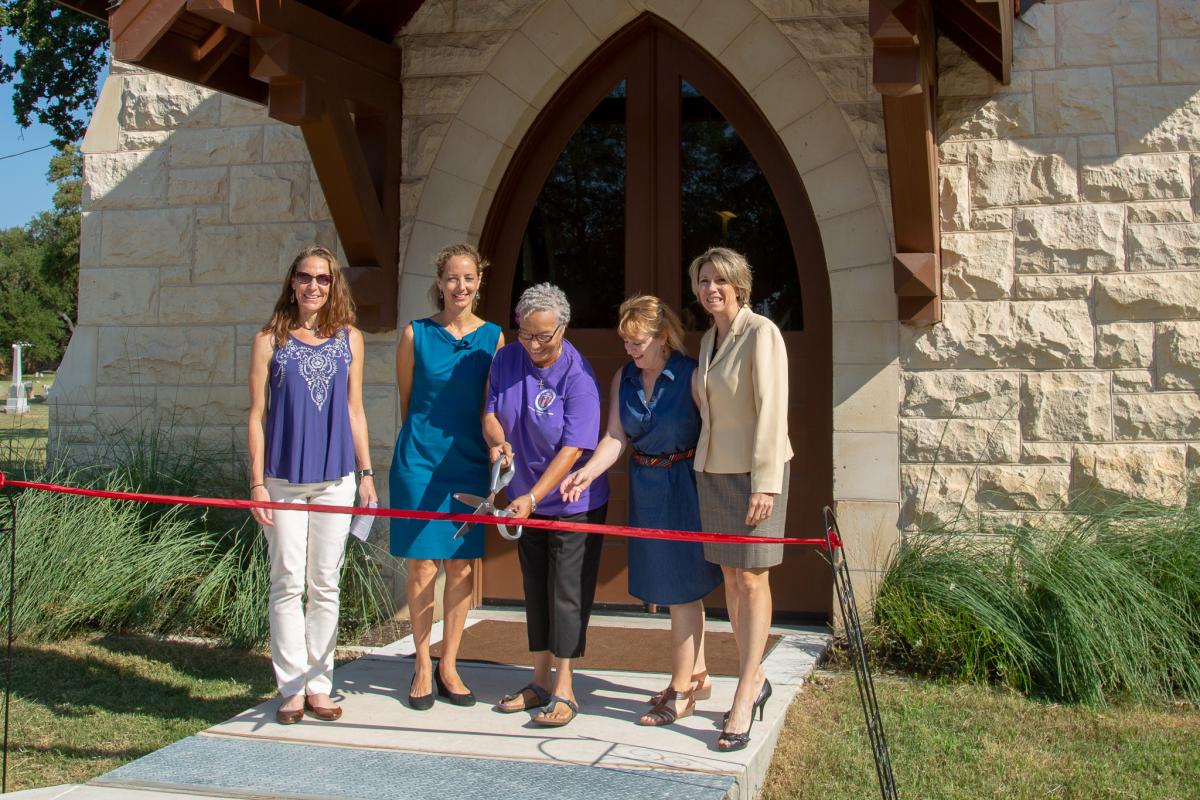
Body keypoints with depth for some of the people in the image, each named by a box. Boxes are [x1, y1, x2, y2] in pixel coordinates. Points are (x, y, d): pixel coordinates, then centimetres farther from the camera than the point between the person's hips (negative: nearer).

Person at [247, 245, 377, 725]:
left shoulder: (349, 339, 7)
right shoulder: (270, 340, 1)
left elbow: (354, 411, 10)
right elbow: (257, 414, 1)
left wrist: (366, 473, 8)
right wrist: (257, 481, -4)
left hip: (336, 478, 2)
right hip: (284, 478, -2)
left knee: (325, 585, 7)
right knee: (287, 585, 2)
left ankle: (318, 684, 17)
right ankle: (292, 688, 11)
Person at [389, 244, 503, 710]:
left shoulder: (493, 338, 3)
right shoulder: (416, 334, -1)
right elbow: (406, 399, 9)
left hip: (469, 463, 2)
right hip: (419, 461, -2)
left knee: (462, 564, 5)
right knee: (422, 563, 0)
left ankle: (448, 665, 18)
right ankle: (422, 667, 13)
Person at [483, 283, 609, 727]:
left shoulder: (578, 377, -21)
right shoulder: (506, 360, -3)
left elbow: (572, 450, -25)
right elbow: (490, 413, 2)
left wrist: (532, 497, -32)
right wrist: (497, 439, -22)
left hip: (573, 504, -6)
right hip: (527, 500, 6)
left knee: (567, 594, -2)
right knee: (536, 590, 14)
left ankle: (564, 691, 6)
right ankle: (540, 681, 25)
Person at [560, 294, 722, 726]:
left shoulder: (691, 375, -12)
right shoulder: (623, 378, 4)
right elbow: (615, 437, -4)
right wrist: (588, 472, -21)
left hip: (683, 486, -6)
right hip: (645, 487, 6)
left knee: (681, 588, -2)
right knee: (675, 586, 16)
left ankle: (680, 692, 9)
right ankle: (697, 674, 32)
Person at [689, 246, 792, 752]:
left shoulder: (761, 332, -11)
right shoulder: (708, 339, 12)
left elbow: (771, 410, -16)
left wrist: (765, 482, -20)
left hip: (755, 469, -7)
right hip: (712, 468, 7)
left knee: (751, 578, -4)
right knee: (730, 577, 10)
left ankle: (743, 699, 1)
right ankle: (755, 679, 23)